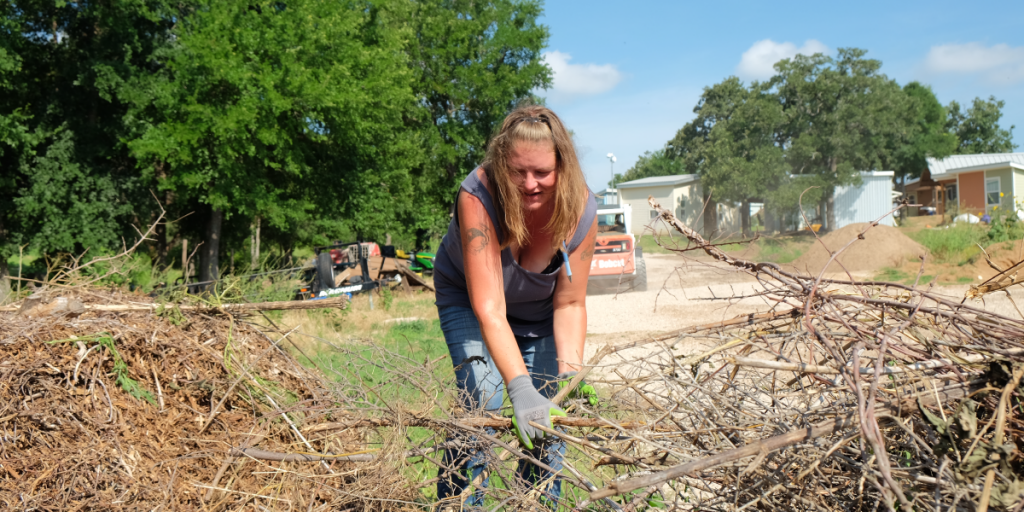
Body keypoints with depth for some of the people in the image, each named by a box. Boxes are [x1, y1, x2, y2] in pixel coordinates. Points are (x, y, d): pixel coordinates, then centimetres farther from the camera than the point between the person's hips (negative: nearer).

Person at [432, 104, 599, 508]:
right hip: (469, 297, -2)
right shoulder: (477, 196, -38)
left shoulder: (580, 209, -28)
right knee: (481, 401, -19)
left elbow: (569, 304, -19)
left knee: (550, 411, -4)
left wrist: (571, 373, -33)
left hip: (539, 308, 3)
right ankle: (459, 502, -3)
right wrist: (520, 388, -50)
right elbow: (488, 307, -42)